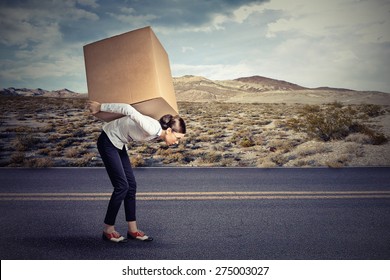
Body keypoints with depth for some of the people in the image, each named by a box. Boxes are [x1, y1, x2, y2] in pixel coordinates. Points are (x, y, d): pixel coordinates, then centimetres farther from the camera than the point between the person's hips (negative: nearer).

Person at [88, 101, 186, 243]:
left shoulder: (157, 131, -2)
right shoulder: (152, 129, -31)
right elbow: (129, 110, -32)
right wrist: (100, 107, -24)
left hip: (118, 144, 10)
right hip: (108, 142, -10)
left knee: (131, 185, 6)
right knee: (122, 186, -9)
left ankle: (132, 230, 12)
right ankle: (108, 230, 4)